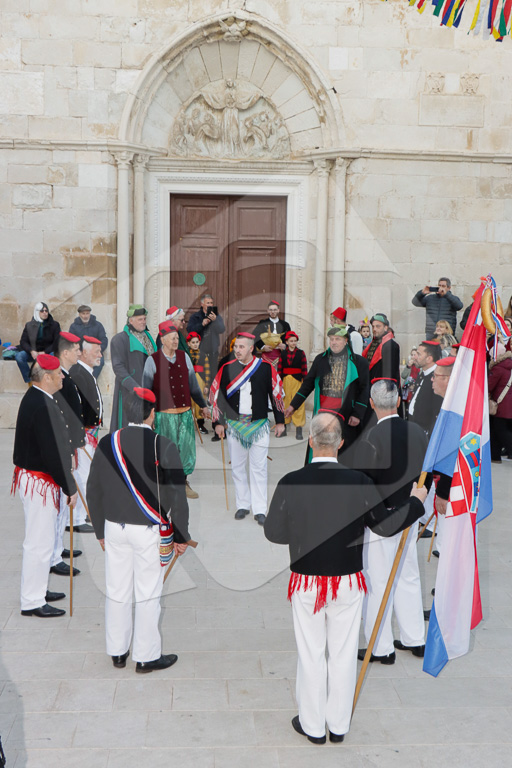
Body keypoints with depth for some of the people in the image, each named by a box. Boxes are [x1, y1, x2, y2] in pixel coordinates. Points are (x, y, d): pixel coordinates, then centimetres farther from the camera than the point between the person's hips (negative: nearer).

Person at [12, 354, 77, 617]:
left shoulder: (33, 397, 9)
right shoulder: (43, 405, -24)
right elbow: (53, 451, -24)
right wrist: (69, 487, -16)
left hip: (29, 475, 11)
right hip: (39, 482, -11)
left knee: (41, 539, 21)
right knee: (39, 542, -1)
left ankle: (38, 591, 34)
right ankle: (32, 603, 9)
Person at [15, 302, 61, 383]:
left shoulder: (54, 325, 2)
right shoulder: (29, 325, 5)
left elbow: (57, 342, -5)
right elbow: (23, 341, 1)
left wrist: (44, 352, -18)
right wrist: (31, 351, -20)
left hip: (48, 352, -2)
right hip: (33, 353, 2)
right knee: (19, 356, -28)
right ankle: (29, 381, -22)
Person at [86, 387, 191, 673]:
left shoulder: (107, 443, -1)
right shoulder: (164, 446, -13)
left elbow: (93, 491, 6)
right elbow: (177, 494, -10)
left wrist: (100, 530, 17)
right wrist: (181, 536, 1)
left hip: (114, 528, 4)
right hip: (148, 530, -4)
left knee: (117, 592, 14)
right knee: (148, 595, 7)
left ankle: (117, 652, 29)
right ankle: (147, 656, 18)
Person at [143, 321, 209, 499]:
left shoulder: (184, 357, 7)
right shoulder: (152, 360, -6)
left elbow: (193, 384, 15)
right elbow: (146, 389, -2)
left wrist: (202, 405, 20)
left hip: (185, 412, 4)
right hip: (164, 413, -4)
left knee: (187, 448, 9)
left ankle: (183, 483, 25)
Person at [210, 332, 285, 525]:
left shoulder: (266, 368, -4)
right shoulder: (227, 369, 0)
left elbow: (277, 394, 4)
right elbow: (216, 395, 6)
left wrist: (279, 421, 5)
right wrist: (218, 422, 3)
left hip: (259, 425, -2)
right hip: (234, 425, 2)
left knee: (258, 467, 0)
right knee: (237, 466, 8)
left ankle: (259, 509, 8)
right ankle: (243, 505, 22)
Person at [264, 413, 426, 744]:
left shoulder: (290, 483, -16)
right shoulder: (359, 482, -14)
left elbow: (273, 533, -7)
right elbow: (387, 525, -3)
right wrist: (416, 501, 13)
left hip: (307, 583, -1)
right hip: (348, 583, 1)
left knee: (311, 655, 14)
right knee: (344, 654, 16)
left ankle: (313, 725, 29)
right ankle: (339, 725, 31)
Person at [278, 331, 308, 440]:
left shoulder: (301, 353, 2)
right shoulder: (282, 353, 5)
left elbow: (304, 369, 1)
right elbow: (279, 368, 5)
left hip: (297, 381, -2)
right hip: (285, 381, 2)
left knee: (298, 403, -4)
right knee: (285, 403, 8)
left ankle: (299, 430, 0)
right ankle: (283, 429, 17)